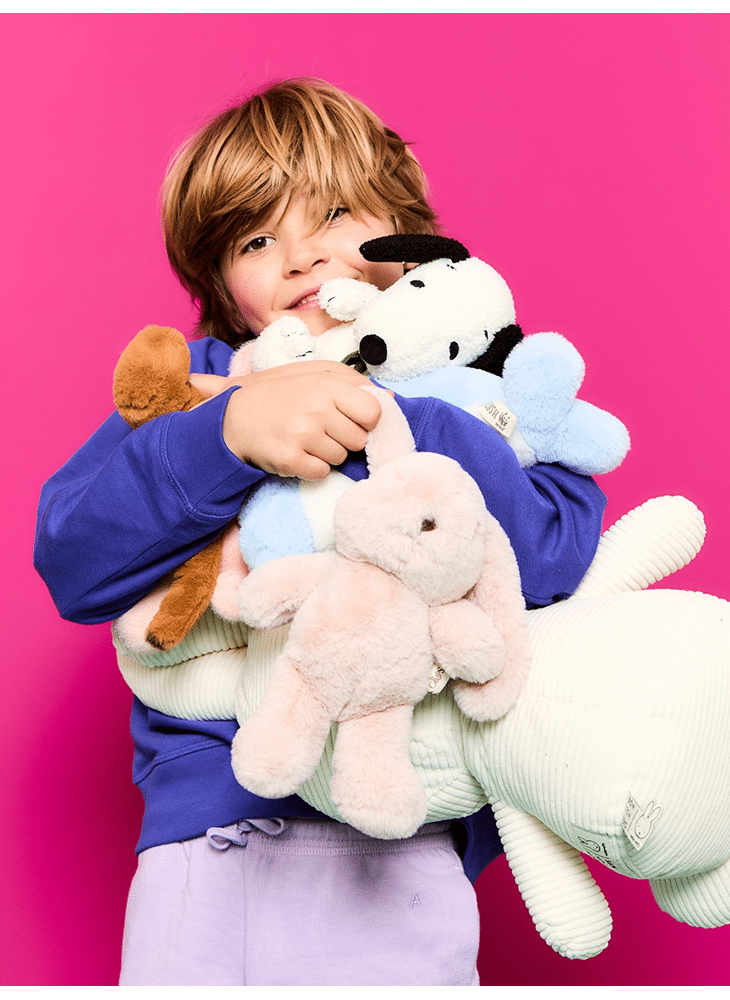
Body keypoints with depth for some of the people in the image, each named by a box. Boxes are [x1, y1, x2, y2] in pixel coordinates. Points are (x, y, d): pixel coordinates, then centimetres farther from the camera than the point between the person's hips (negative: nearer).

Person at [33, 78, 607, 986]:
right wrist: (230, 431, -18)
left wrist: (369, 425, -17)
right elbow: (71, 561, -3)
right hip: (210, 808, 1)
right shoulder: (196, 385, 11)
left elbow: (551, 553, -10)